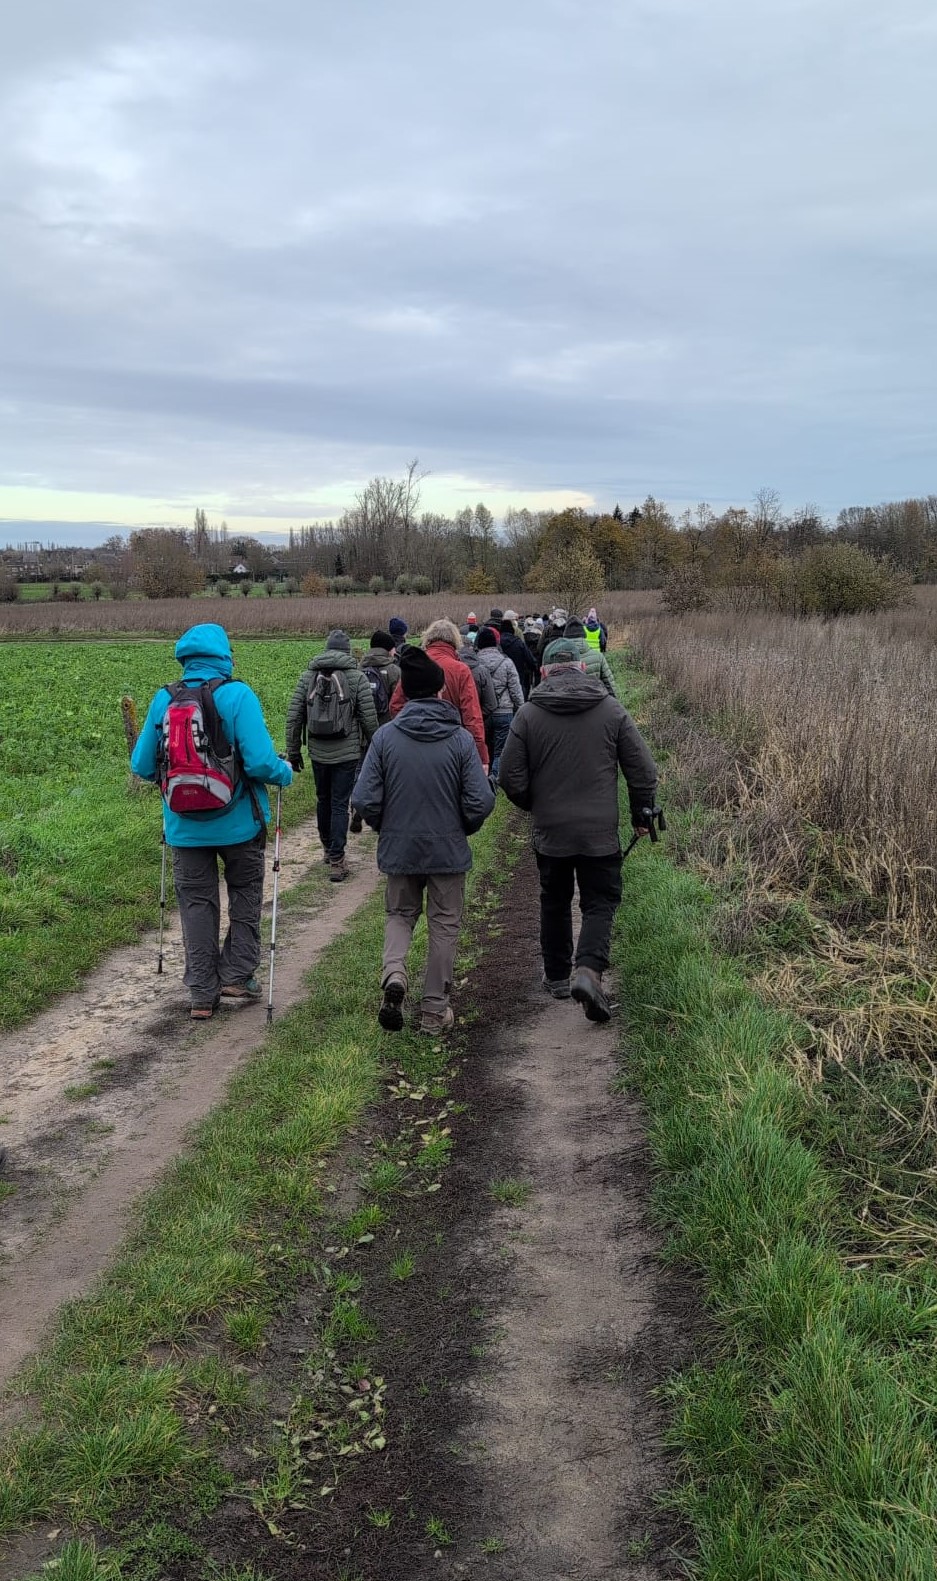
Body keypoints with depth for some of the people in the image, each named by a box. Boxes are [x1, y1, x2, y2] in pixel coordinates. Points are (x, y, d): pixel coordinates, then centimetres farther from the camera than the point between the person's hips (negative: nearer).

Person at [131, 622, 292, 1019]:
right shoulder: (238, 696, -15)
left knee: (196, 904, 15)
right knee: (245, 896, 20)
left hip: (185, 826, 2)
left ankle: (203, 995, 18)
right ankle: (237, 978, 20)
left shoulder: (163, 699, -5)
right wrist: (285, 773, 0)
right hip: (238, 821, -2)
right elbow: (260, 762, -22)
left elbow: (142, 766, 1)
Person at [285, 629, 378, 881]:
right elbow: (369, 718, -6)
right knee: (340, 804, 0)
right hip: (347, 753, -3)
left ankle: (327, 848, 36)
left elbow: (293, 716, 3)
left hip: (318, 753, 3)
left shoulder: (307, 675, 3)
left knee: (323, 799, 20)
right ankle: (336, 861, -4)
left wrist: (293, 751, 10)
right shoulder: (357, 677, -6)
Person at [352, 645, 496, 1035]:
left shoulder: (385, 736, -9)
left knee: (400, 914, 22)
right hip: (449, 849, -1)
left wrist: (386, 828, 10)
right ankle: (435, 1010, 20)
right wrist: (462, 828, 8)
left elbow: (364, 799, -10)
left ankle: (393, 970, -5)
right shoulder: (460, 739, -11)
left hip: (398, 848, 1)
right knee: (444, 925, 14)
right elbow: (481, 801, -13)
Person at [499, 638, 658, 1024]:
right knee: (600, 903, 6)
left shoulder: (529, 714, -4)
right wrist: (642, 813, 13)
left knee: (554, 902, 18)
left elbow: (511, 778, -4)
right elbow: (643, 770, -2)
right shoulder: (612, 710, -2)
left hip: (550, 832, 1)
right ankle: (588, 969, -16)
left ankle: (557, 976, 28)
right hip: (601, 832, -1)